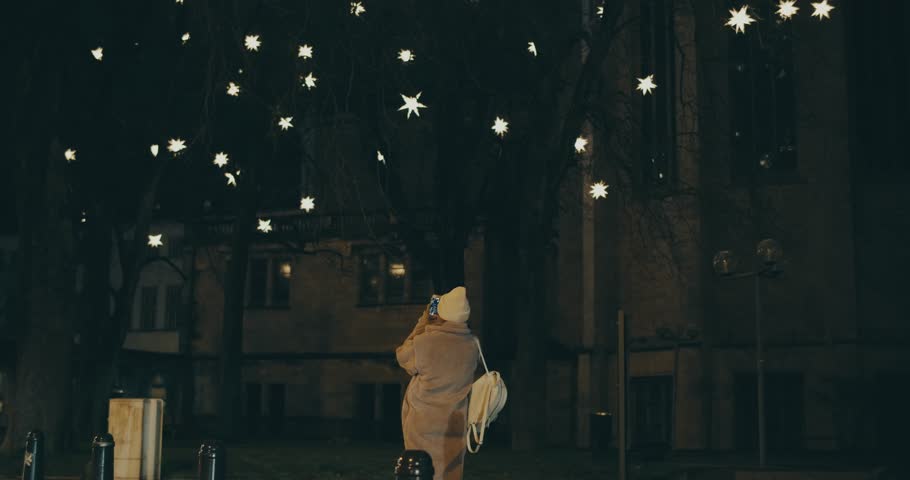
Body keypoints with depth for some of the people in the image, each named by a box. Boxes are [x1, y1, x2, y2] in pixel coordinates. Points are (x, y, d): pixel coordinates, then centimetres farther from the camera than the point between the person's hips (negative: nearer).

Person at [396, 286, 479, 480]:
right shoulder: (471, 345, -9)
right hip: (453, 424, 3)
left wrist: (423, 324, 6)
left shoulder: (423, 342, -20)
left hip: (422, 423, -3)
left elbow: (402, 357, 2)